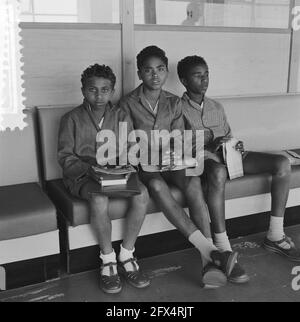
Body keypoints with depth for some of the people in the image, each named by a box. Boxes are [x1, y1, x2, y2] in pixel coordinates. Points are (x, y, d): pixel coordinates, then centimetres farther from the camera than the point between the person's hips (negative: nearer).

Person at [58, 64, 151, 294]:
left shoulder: (122, 117, 9)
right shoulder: (72, 119, 2)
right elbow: (65, 157, -3)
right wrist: (91, 170, -20)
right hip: (82, 175, -3)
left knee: (142, 193, -27)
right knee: (100, 199, -35)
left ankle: (127, 255, -10)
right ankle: (108, 260, -13)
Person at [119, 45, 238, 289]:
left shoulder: (174, 103, 11)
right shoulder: (128, 104, 1)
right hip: (143, 165, -2)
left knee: (193, 181, -31)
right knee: (157, 185, -38)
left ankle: (209, 260, -37)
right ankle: (209, 249, -40)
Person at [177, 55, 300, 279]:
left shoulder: (217, 107, 22)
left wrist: (237, 146, -2)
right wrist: (208, 147, -22)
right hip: (201, 161, -6)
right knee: (218, 172, -44)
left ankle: (275, 236, -5)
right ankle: (223, 250, -37)